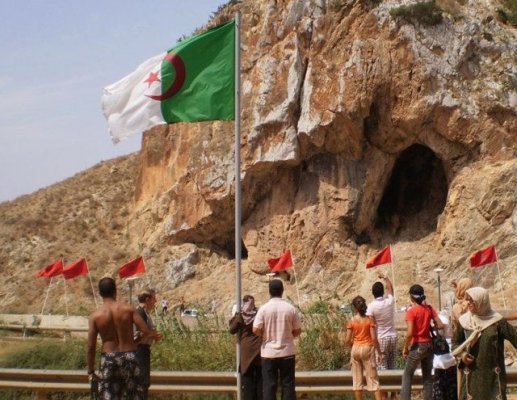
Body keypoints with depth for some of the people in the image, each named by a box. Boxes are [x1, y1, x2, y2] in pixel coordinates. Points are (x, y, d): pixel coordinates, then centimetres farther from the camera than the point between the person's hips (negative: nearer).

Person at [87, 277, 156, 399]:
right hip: (129, 357, 0)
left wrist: (91, 371, 4)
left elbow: (91, 346, -4)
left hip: (108, 360, 0)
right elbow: (146, 331, -10)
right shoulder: (128, 309, -4)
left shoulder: (95, 316, -3)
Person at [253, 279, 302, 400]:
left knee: (269, 385, 4)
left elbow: (256, 330, -10)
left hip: (269, 353, -1)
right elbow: (297, 331, 1)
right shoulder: (290, 308, -3)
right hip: (287, 352, 1)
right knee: (288, 384, 6)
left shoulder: (264, 308, -8)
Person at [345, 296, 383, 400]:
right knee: (372, 378, 1)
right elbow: (374, 338, -11)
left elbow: (347, 340, -5)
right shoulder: (370, 319, -6)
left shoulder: (352, 321, -4)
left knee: (357, 378, 9)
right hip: (367, 348, -1)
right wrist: (379, 352, -2)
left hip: (356, 349, 1)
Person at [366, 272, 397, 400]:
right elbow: (390, 287, 20)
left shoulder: (371, 306, -13)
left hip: (381, 338, -4)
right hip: (393, 336, 4)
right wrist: (384, 277, 33)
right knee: (392, 366, 12)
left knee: (383, 367, -1)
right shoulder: (390, 301, -1)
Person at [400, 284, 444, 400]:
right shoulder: (429, 308, 3)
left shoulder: (411, 311, -14)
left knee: (407, 375, 6)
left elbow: (410, 333, -19)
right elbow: (440, 325, 1)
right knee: (427, 376, 11)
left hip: (418, 346, -5)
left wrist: (405, 348, -7)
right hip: (429, 345, 5)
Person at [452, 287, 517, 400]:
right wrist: (461, 353, -6)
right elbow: (455, 341, 12)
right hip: (472, 374, 2)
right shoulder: (464, 321, 2)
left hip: (493, 374, -2)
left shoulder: (497, 321, -6)